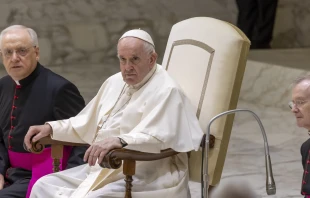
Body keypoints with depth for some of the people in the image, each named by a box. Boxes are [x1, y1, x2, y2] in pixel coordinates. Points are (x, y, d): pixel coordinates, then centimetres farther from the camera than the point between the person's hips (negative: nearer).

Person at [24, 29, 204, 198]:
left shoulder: (166, 91, -12)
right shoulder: (115, 82, 16)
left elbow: (158, 136, -27)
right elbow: (87, 123, 25)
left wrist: (119, 140, -42)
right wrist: (51, 128, 11)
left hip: (141, 179, -9)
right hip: (100, 169, 9)